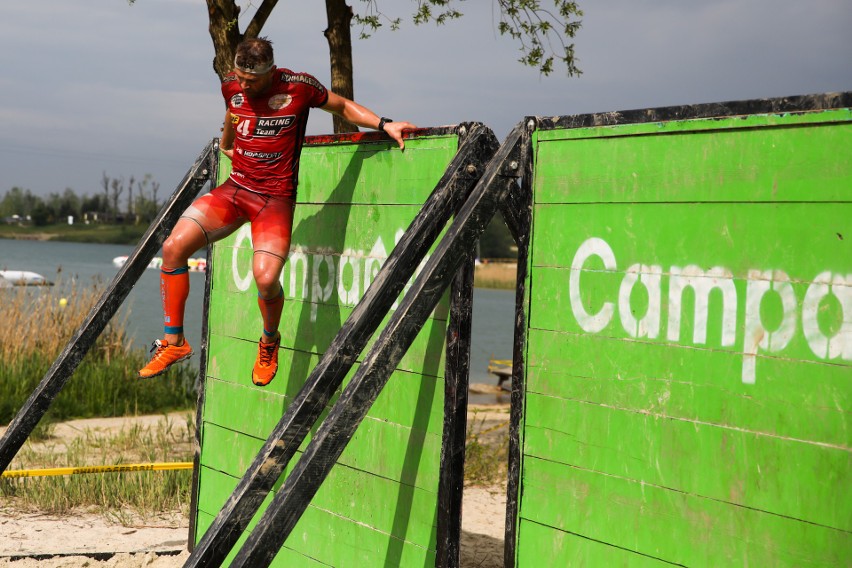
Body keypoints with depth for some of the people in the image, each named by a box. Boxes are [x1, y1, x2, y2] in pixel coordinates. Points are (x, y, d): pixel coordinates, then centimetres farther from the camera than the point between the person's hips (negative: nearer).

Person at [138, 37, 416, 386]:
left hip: (275, 197, -4)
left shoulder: (298, 87, -10)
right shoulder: (231, 86, 2)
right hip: (235, 188, 4)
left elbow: (343, 106, 5)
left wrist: (384, 124, -7)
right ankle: (174, 342, 0)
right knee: (174, 247, -14)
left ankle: (269, 342, 10)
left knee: (266, 278, -24)